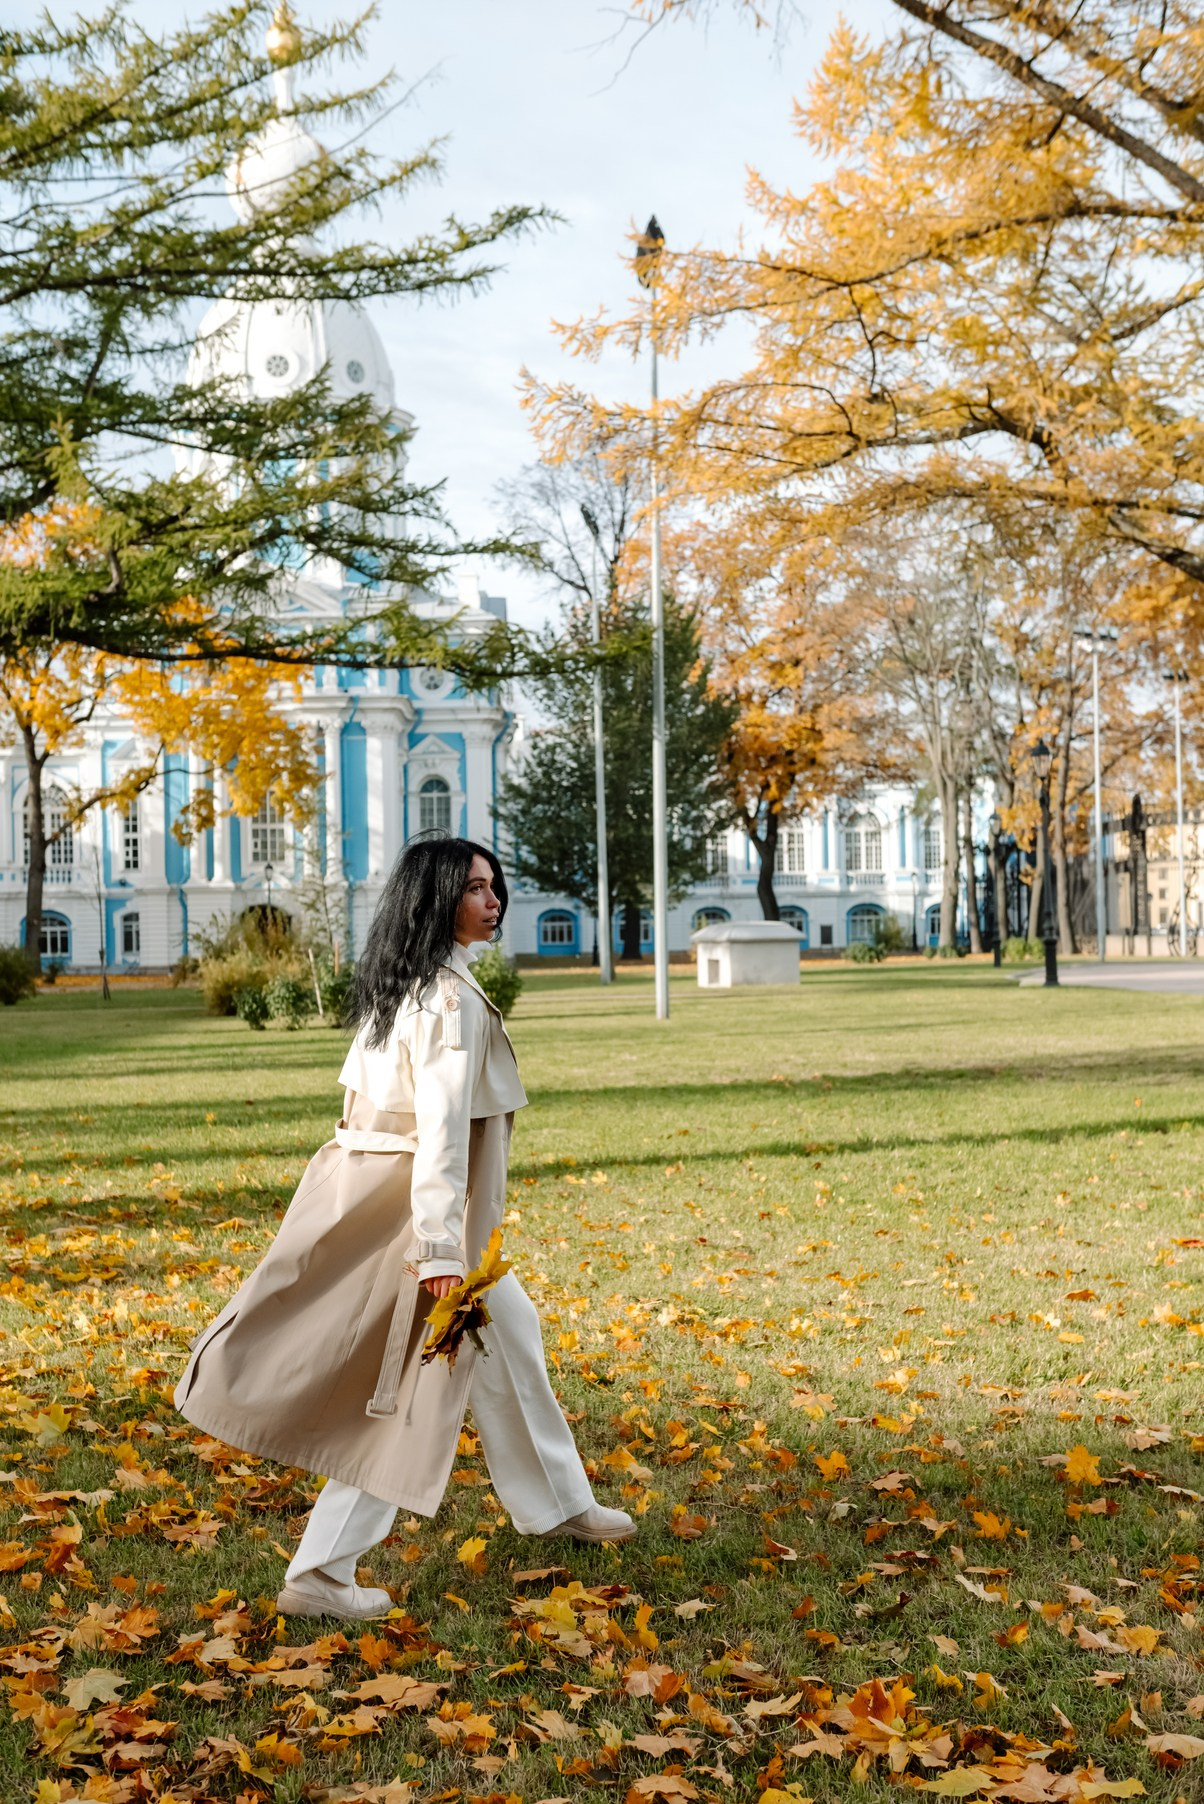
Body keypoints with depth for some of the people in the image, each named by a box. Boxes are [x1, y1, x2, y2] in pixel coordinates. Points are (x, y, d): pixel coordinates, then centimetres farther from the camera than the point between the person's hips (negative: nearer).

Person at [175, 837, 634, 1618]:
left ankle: (558, 1502, 38)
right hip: (426, 1207, -10)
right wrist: (439, 1251, -28)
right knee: (410, 1387, 0)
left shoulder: (399, 984, 9)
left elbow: (365, 1090, 15)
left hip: (374, 1191, 10)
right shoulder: (451, 997, -21)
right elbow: (441, 1127, -26)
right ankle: (321, 1574, 7)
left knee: (510, 1334, 22)